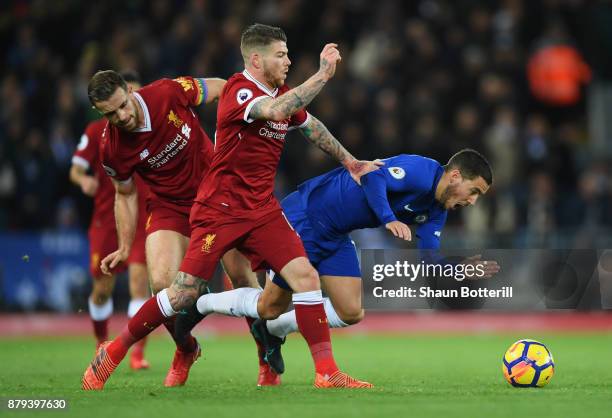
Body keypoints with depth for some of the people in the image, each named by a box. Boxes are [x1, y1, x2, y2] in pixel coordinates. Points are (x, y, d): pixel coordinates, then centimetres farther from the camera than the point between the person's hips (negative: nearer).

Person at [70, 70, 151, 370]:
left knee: (139, 278, -18)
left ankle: (138, 353, -17)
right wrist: (84, 180, -22)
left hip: (141, 219, 0)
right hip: (106, 219, 0)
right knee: (102, 289, 5)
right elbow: (75, 170, 0)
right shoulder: (96, 132, 0)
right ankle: (102, 344, 33)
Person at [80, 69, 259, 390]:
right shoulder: (112, 149, -17)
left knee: (243, 277, -4)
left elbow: (221, 89, -3)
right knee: (162, 283, -17)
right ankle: (186, 350, 12)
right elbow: (125, 195, 1)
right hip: (168, 205, 0)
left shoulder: (170, 92, -22)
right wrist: (125, 248, 1)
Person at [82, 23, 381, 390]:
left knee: (305, 275, -11)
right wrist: (323, 75, -31)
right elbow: (276, 111, -35)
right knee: (185, 294, -6)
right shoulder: (238, 91, -15)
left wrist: (349, 161, 32)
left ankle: (327, 373, -9)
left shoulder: (284, 94, 8)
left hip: (263, 209, 7)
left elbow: (310, 125, 29)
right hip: (219, 210, -6)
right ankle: (113, 353, 11)